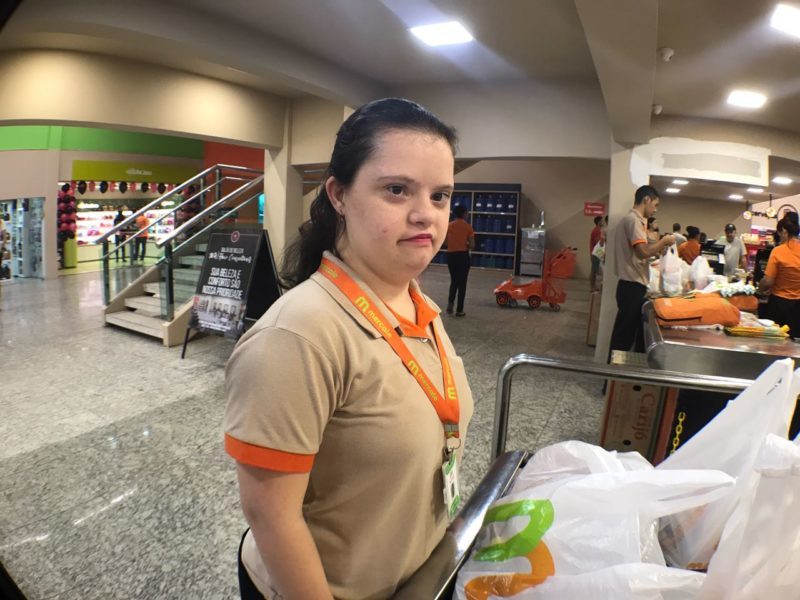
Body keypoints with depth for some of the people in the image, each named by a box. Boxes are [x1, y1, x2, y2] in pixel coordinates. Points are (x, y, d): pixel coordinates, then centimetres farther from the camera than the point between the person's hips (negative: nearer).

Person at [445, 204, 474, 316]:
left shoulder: (449, 225, 3)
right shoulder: (468, 226, -6)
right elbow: (472, 246, -8)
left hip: (451, 255, 3)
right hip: (463, 255, -3)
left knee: (454, 281, 19)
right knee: (462, 283, 5)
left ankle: (450, 302, -2)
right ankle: (459, 310, 7)